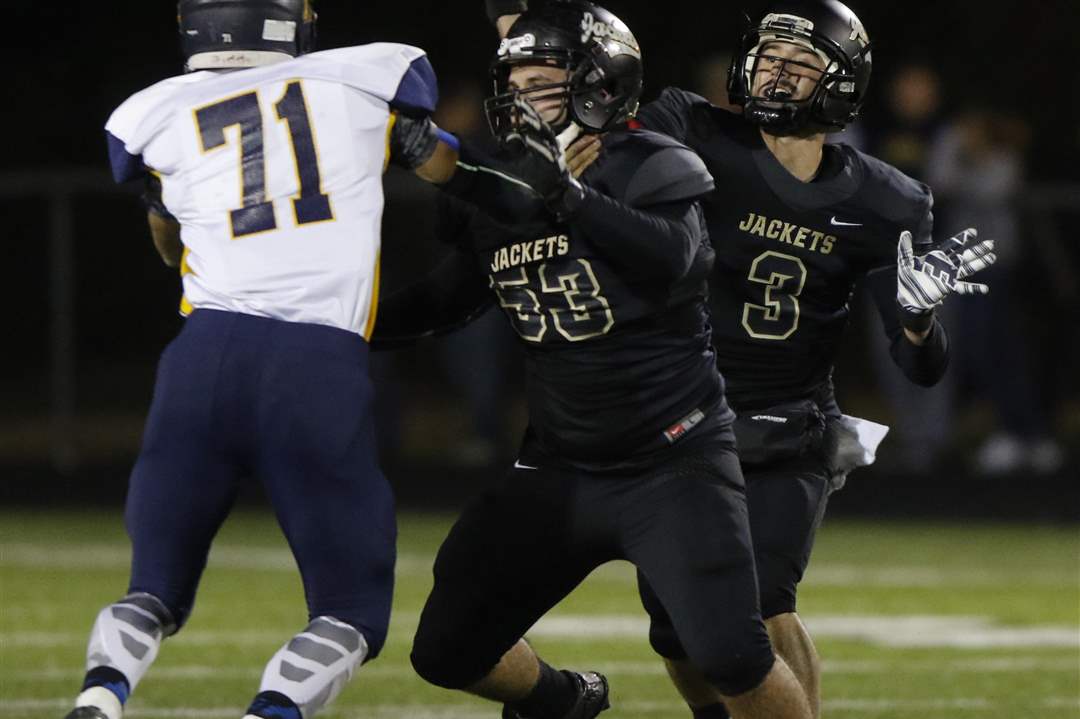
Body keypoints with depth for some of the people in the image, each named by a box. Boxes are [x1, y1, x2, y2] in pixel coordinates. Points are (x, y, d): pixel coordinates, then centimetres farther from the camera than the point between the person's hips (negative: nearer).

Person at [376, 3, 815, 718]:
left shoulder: (651, 170, -11)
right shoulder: (504, 192, 6)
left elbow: (672, 258, -33)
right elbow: (440, 303, 19)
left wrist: (564, 194, -39)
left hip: (672, 464, -6)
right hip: (561, 468, 6)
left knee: (732, 654, -21)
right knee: (448, 652, 5)